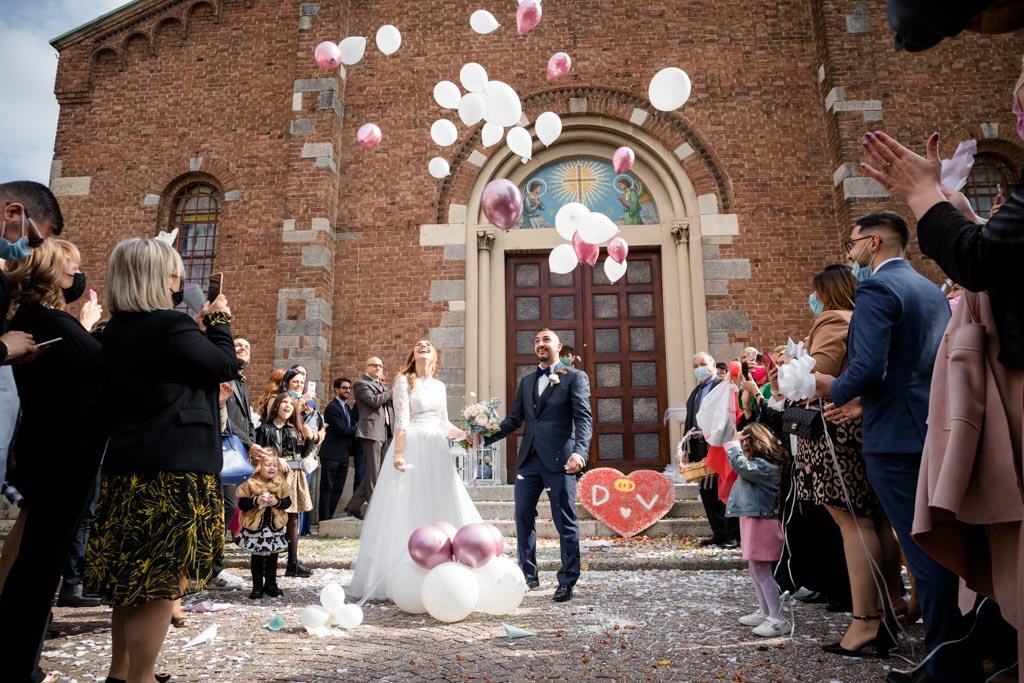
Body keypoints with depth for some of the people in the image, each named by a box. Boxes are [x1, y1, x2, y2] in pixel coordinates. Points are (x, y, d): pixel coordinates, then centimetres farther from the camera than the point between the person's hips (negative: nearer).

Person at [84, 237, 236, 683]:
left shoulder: (115, 332, 9)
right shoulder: (169, 325, -16)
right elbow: (225, 366, -9)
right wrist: (219, 321, 5)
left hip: (127, 464, 9)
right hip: (173, 468, -9)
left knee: (132, 577, 21)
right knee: (162, 580, 1)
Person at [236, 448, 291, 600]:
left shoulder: (281, 483, -1)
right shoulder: (250, 484, -9)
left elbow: (288, 502, 0)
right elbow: (242, 504, -10)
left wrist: (277, 502, -19)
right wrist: (256, 501, -25)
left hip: (275, 527, 2)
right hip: (255, 527, -2)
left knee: (272, 557, 12)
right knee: (257, 558, 8)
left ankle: (271, 584, 25)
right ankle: (257, 586, 19)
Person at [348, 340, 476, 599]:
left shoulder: (440, 386, 16)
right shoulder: (404, 381, -1)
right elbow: (402, 420, -12)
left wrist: (467, 435, 10)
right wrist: (398, 453, -21)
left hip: (436, 453, 6)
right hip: (411, 449, -6)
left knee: (438, 512, 6)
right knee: (407, 512, -4)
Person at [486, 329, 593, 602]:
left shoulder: (575, 377, 2)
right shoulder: (526, 381, 19)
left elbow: (583, 418, -9)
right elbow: (514, 419, 16)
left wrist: (580, 451, -25)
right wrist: (486, 436, 2)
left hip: (559, 459, -5)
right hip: (529, 458, 6)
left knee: (565, 522, 2)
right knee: (523, 517, 8)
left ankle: (568, 581, 14)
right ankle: (529, 575, 23)